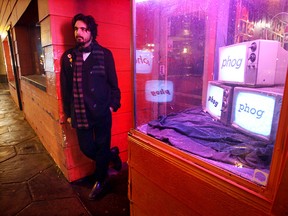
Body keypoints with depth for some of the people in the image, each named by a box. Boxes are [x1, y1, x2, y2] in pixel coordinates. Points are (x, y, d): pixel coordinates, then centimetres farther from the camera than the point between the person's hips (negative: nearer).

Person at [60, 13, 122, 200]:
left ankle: (100, 181, 33)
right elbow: (65, 87, 8)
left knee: (102, 148, 8)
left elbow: (113, 82, 2)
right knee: (87, 148, 11)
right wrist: (68, 113, 9)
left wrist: (113, 105, -3)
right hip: (80, 113, 3)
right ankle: (111, 155, 42)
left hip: (101, 111, -3)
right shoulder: (68, 56, 5)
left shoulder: (104, 54, -2)